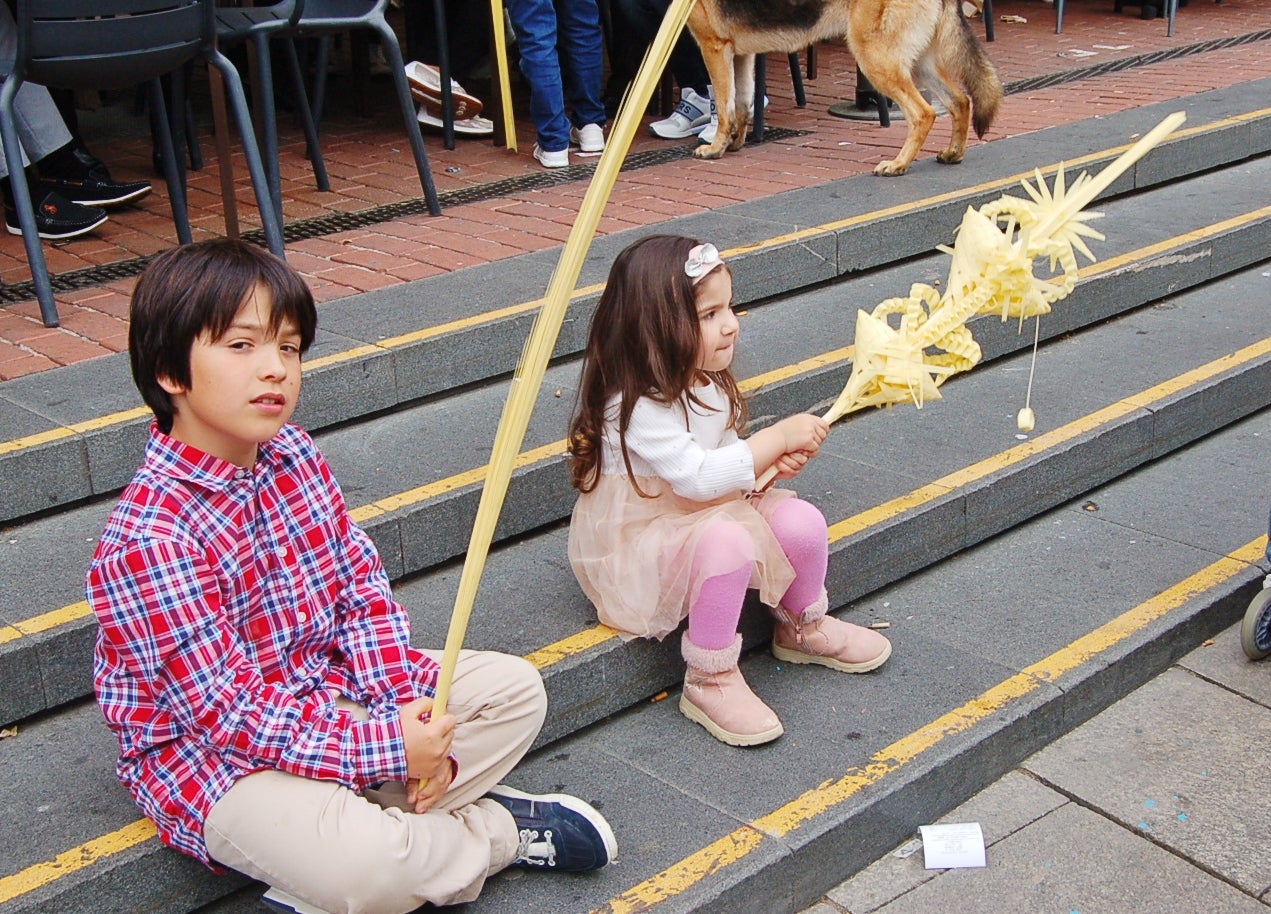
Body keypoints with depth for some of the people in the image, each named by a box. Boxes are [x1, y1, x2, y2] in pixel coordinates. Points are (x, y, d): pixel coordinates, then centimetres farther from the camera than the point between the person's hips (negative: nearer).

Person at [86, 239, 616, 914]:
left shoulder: (293, 455, -2)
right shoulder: (148, 540, -25)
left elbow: (361, 587, 1)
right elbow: (228, 711, -24)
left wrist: (407, 706, -14)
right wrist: (385, 749, -25)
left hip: (331, 691, 8)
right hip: (211, 756, -8)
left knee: (516, 688, 4)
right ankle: (500, 833, 1)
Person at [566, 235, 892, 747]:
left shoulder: (707, 385, 2)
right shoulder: (635, 406, -27)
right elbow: (697, 476, -34)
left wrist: (775, 461, -6)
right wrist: (779, 437, -27)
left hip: (711, 510, 8)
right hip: (636, 544, -8)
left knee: (802, 523, -10)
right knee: (726, 541, -36)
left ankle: (802, 628, 19)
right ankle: (710, 681, -20)